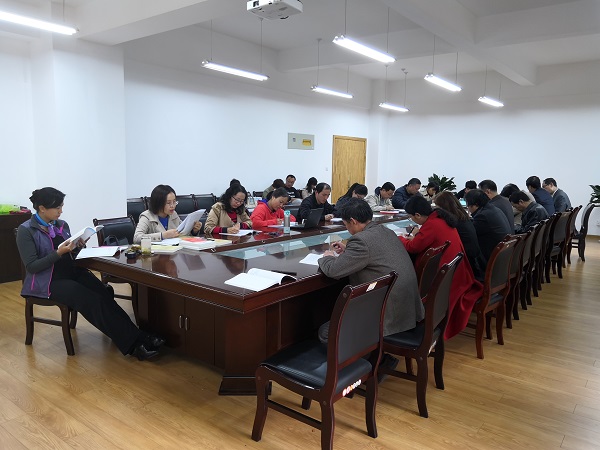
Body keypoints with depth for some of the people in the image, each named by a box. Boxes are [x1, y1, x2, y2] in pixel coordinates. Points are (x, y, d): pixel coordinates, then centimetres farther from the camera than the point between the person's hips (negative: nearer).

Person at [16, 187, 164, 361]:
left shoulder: (62, 225, 9)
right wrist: (58, 252, -24)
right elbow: (32, 266, -13)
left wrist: (78, 246, -6)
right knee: (93, 301, -27)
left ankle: (137, 339, -27)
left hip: (73, 273, 6)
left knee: (104, 295, -22)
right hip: (47, 282, -6)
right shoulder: (26, 231, -8)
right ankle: (134, 343, -27)